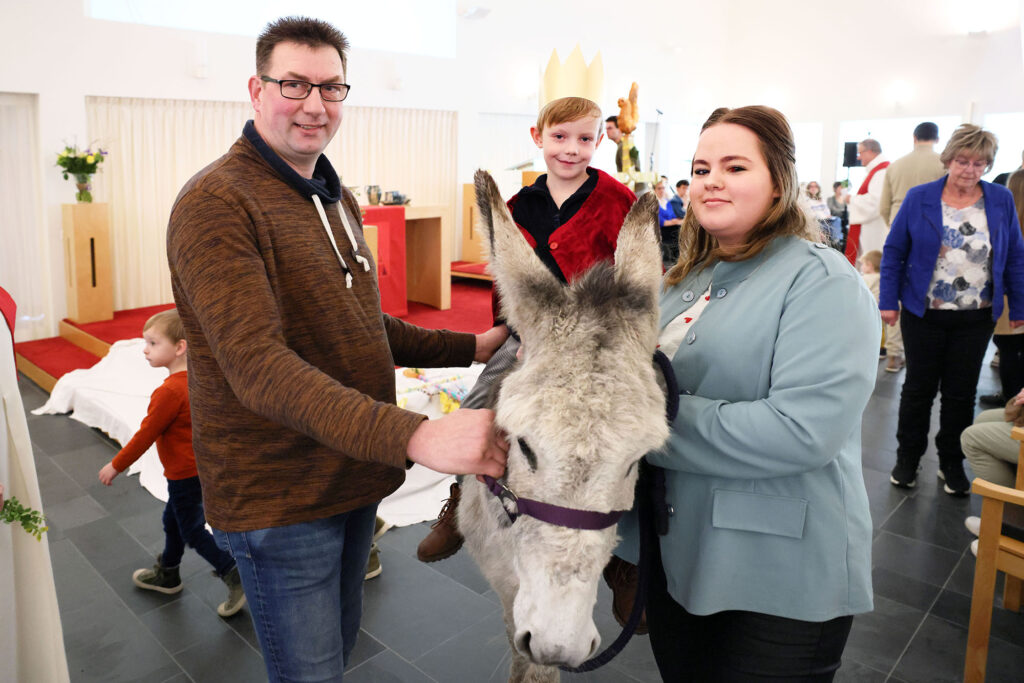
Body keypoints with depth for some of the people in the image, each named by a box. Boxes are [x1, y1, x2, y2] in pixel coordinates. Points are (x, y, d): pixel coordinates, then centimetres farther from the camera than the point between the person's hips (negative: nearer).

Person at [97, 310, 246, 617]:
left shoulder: (169, 391, -28)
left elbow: (145, 436, -20)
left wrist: (115, 466, -7)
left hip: (185, 475, -9)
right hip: (201, 466, 9)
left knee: (192, 530, 4)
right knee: (173, 519, 25)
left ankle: (237, 577, 6)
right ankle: (167, 575, 44)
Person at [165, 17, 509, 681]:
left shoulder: (339, 200, 11)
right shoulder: (216, 203, -17)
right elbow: (259, 367, -30)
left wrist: (472, 346, 6)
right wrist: (412, 436, -41)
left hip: (357, 477, 8)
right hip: (279, 499, -8)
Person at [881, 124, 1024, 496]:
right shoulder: (919, 198, -4)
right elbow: (893, 252, -1)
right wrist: (889, 301, -6)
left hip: (976, 317, 2)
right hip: (923, 313, -2)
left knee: (962, 392, 10)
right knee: (919, 388, 8)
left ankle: (952, 464, 25)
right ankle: (907, 458, 23)